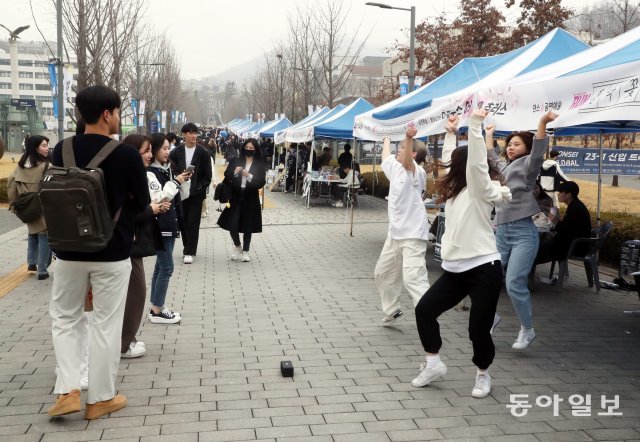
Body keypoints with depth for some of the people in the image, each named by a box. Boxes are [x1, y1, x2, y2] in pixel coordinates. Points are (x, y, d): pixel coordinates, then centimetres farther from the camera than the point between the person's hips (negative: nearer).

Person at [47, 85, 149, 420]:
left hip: (69, 250, 3)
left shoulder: (61, 150, -2)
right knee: (106, 324, 8)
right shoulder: (127, 154, -13)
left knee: (64, 318, 19)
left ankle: (68, 391, 9)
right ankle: (100, 399, 17)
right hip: (112, 252, -3)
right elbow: (141, 203, -3)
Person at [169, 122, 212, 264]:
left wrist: (201, 188, -9)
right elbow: (172, 171, 5)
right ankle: (189, 248, 21)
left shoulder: (202, 153, -1)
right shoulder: (176, 152, 3)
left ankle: (189, 252, 3)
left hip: (196, 193, -2)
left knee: (193, 223, -2)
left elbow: (207, 174, 0)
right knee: (183, 222, 7)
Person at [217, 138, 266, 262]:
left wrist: (249, 176, -19)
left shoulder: (260, 165, 0)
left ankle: (245, 251, 22)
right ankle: (237, 246, 22)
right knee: (232, 224, -4)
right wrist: (234, 172, -20)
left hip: (250, 198, -1)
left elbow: (261, 183, -6)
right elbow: (226, 176, -2)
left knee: (247, 226, 6)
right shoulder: (236, 161, 4)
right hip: (236, 197, 1)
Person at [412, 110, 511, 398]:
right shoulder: (458, 189, 14)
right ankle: (433, 364, 17)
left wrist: (475, 124, -26)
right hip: (455, 269, 8)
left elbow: (476, 162, -24)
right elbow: (454, 161, 27)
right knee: (424, 309, 3)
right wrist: (450, 134, 28)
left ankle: (483, 375, 22)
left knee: (478, 328, -2)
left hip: (483, 269, -8)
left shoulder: (482, 190, -8)